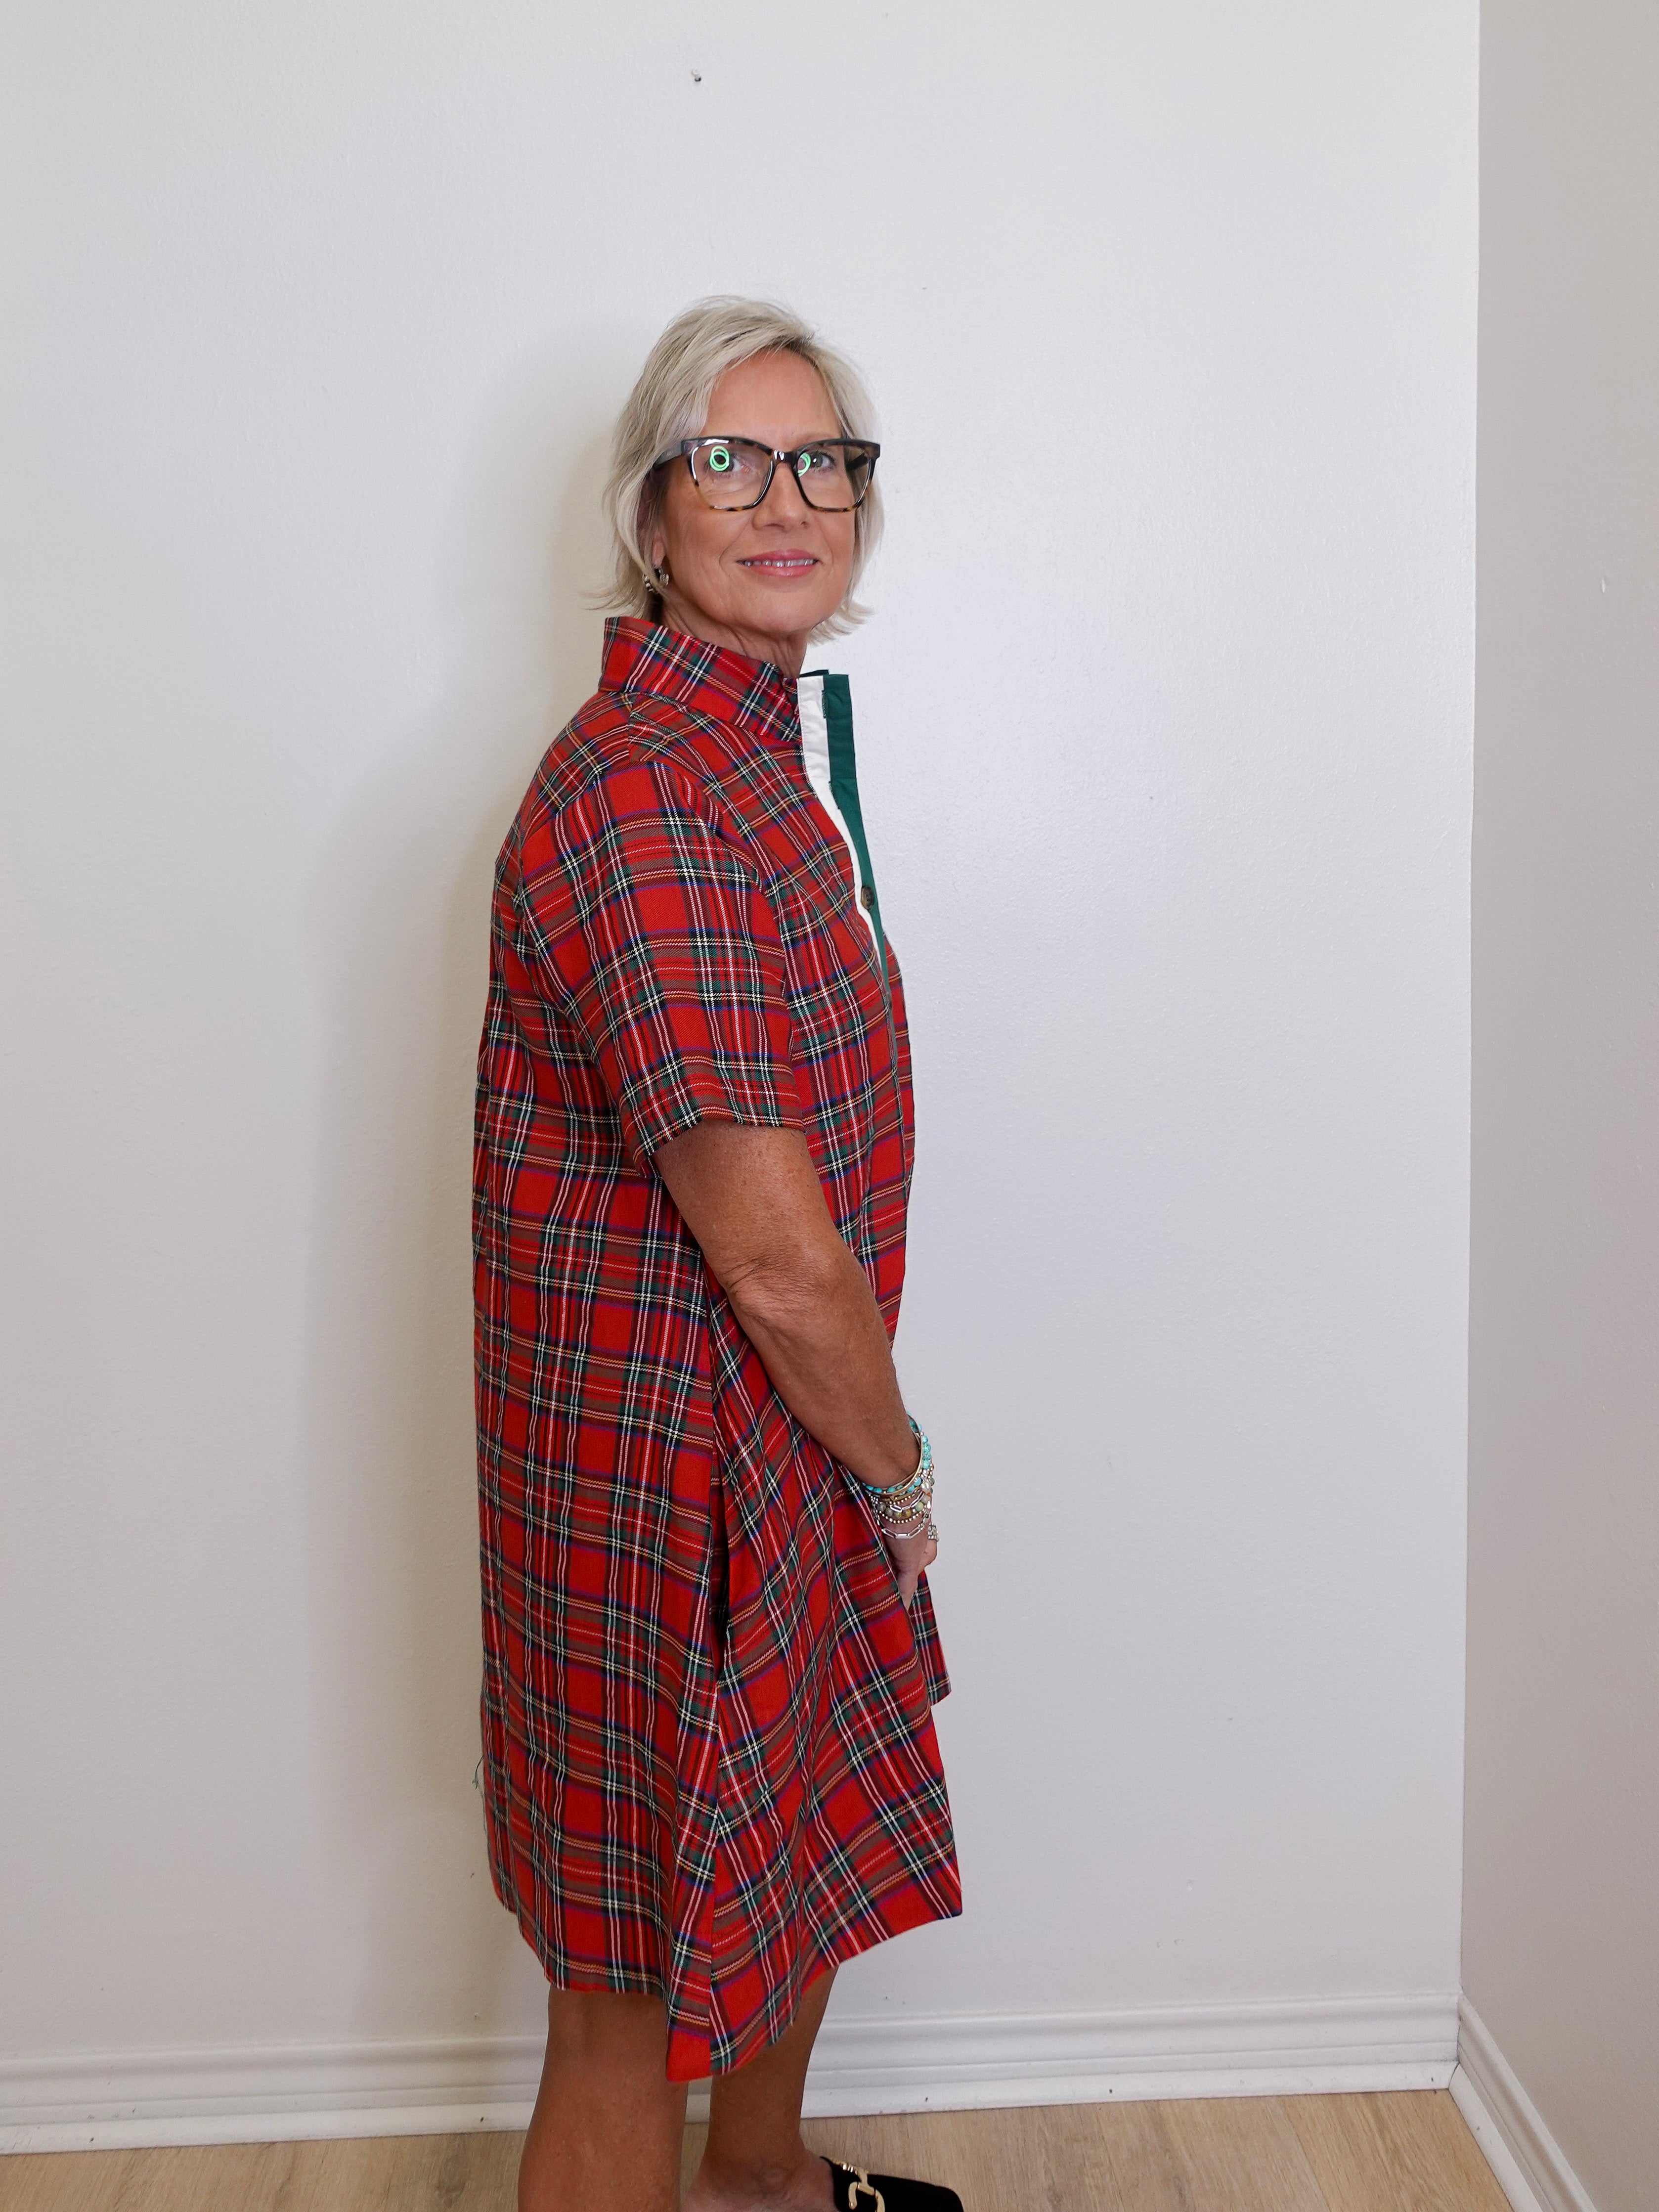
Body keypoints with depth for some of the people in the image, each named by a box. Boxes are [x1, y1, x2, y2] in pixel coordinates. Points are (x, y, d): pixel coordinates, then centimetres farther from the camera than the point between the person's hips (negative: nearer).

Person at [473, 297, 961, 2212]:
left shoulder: (766, 740, 8)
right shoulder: (637, 792, -25)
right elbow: (778, 1263, -26)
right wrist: (901, 1473, -8)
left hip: (787, 1438, 10)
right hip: (664, 1475, -10)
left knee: (806, 1846, 29)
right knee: (640, 1989, 10)